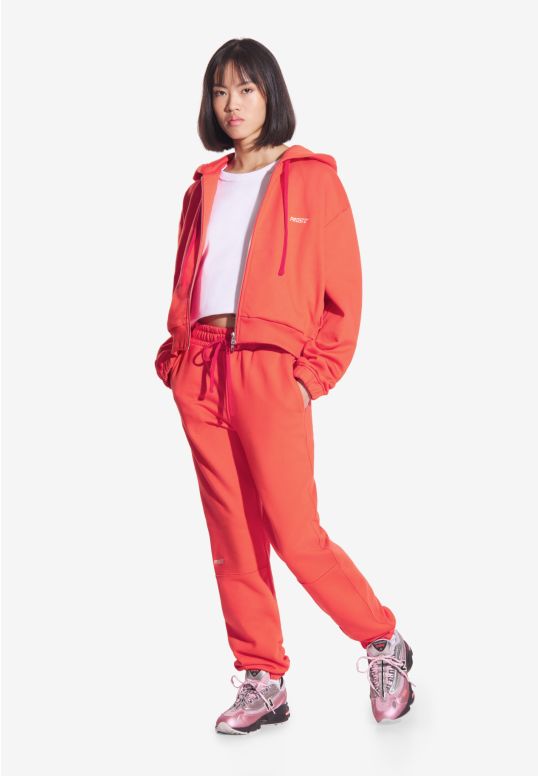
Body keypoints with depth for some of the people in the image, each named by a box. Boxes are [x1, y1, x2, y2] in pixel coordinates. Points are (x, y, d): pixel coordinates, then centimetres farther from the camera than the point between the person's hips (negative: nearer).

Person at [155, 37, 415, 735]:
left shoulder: (313, 178, 4)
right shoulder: (203, 188, 18)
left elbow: (344, 289, 0)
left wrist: (314, 373, -8)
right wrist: (177, 355, 6)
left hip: (270, 369, -5)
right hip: (200, 372, 5)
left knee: (294, 532, -9)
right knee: (231, 536, 6)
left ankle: (384, 643, 13)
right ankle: (262, 683, 15)